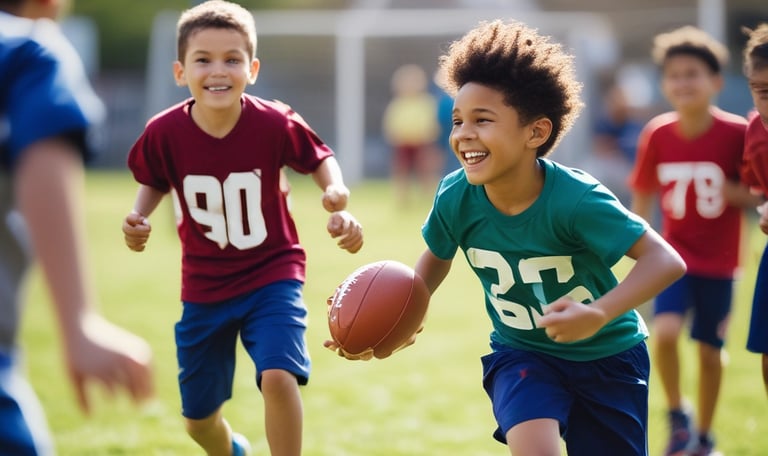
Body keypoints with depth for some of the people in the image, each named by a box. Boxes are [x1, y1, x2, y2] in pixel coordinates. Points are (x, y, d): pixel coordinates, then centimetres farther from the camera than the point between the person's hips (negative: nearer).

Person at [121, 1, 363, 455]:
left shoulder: (276, 124, -20)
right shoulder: (165, 133, -16)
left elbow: (320, 159, -1)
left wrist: (336, 191, -21)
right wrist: (139, 218, -14)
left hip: (272, 275, -2)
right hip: (205, 286, 2)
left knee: (278, 376, -29)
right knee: (198, 417, 14)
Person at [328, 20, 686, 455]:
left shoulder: (575, 198, -31)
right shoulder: (456, 197, -19)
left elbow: (666, 260, -34)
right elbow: (437, 258, 4)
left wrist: (599, 315, -48)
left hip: (607, 357, -1)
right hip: (521, 353, 2)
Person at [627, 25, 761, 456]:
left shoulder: (736, 133, -13)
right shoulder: (657, 134, -7)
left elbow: (758, 195, -5)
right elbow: (643, 198, 5)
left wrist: (733, 192, -24)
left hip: (718, 261, -1)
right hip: (675, 255, 1)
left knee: (711, 350, 8)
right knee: (665, 331, -20)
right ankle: (678, 414, 5)